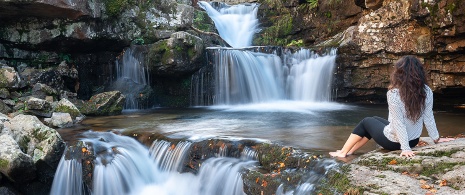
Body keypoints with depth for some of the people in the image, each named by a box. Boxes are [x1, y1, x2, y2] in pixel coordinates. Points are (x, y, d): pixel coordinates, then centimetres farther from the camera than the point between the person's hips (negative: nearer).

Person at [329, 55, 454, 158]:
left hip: (393, 141, -6)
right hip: (414, 140, 6)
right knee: (376, 120, 26)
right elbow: (429, 118, -7)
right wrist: (437, 139, 4)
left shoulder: (394, 94, -24)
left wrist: (405, 148, -22)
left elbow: (398, 123, -25)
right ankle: (350, 151, 32)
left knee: (366, 122, 21)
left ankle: (343, 152, 30)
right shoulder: (426, 91, -10)